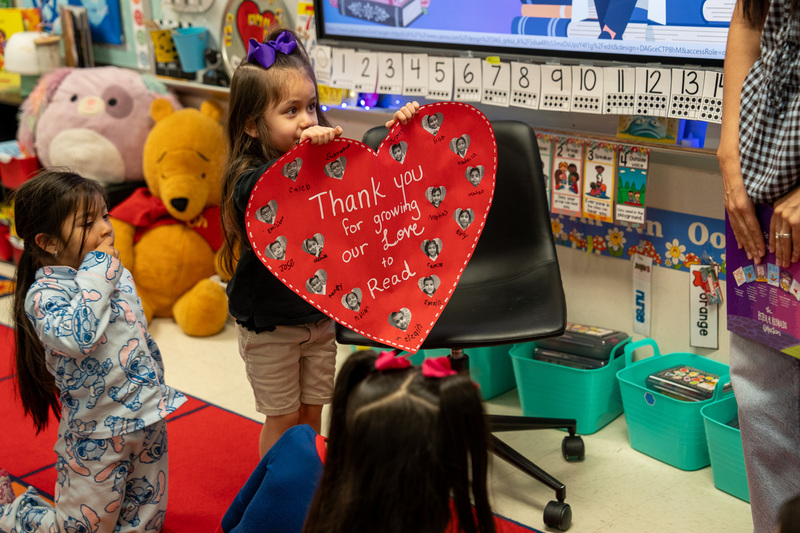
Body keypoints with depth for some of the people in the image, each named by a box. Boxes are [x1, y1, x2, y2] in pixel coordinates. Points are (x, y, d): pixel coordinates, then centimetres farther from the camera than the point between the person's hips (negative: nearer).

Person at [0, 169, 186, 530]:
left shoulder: (116, 273, 6)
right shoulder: (43, 294, -17)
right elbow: (75, 337, -38)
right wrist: (97, 276, -28)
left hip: (149, 418, 7)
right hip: (98, 435, -7)